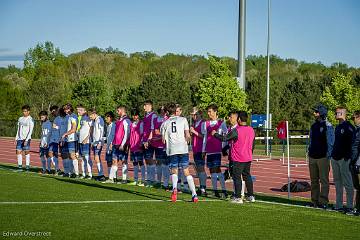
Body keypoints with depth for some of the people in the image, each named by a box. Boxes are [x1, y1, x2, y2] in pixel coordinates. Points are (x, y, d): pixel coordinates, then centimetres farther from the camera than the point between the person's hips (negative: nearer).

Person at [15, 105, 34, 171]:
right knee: (18, 151, 1)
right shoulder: (20, 119, 15)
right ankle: (20, 166, 7)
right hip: (19, 138, 6)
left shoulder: (30, 119, -4)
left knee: (27, 151, -6)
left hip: (26, 138, -6)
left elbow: (30, 131, -8)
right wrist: (16, 138, 12)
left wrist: (26, 140, -16)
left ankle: (27, 166, -3)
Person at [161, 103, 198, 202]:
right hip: (183, 149, 0)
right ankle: (194, 194, -1)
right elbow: (188, 136, 3)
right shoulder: (183, 120, 7)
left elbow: (163, 140, 12)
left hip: (172, 150, 0)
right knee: (186, 172, 5)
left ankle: (174, 188, -18)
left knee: (174, 171, 11)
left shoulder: (165, 123, 9)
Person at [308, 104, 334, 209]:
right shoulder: (313, 126, 16)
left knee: (324, 180, -4)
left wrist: (328, 156, -11)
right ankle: (314, 201, 15)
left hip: (323, 157, -7)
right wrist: (309, 152, 15)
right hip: (312, 157, 7)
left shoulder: (328, 126, -6)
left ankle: (323, 202, -3)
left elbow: (330, 143, -7)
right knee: (314, 180, 9)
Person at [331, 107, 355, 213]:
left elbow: (351, 143, -14)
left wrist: (347, 156, -18)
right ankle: (338, 205, 17)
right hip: (335, 158, 9)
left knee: (347, 183, -5)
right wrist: (333, 154, 18)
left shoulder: (348, 127, -10)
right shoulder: (337, 127, 18)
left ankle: (349, 206, -2)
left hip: (344, 158, -9)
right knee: (337, 183, 11)